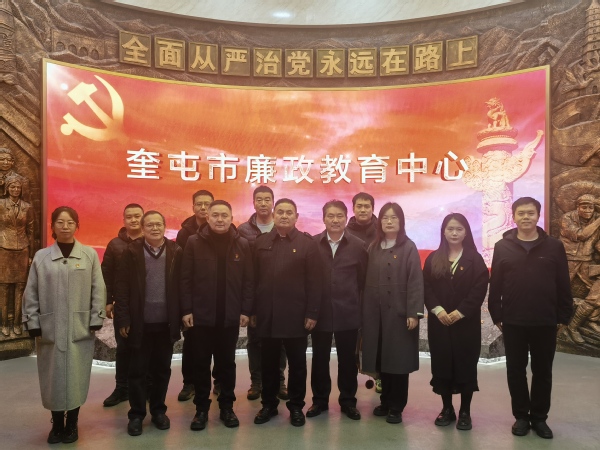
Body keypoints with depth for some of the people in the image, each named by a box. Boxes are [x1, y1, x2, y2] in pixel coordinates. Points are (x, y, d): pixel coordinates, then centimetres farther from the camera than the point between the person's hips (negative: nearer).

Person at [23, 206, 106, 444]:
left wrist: (96, 320, -5)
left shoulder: (90, 254, 0)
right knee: (53, 376, 8)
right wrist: (33, 323, -2)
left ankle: (72, 424, 24)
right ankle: (57, 424, 27)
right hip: (50, 328, 1)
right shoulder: (41, 257, 3)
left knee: (76, 376, 5)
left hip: (80, 328, -1)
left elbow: (98, 289, 0)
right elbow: (31, 293, 4)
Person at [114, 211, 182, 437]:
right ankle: (136, 414, 25)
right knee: (137, 371, 9)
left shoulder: (176, 252, 0)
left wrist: (181, 317, 0)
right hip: (140, 323, -1)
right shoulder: (131, 252, -3)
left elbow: (182, 285, 2)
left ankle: (158, 410, 30)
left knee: (162, 370, 13)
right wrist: (123, 319, -8)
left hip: (166, 323, 1)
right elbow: (121, 287, -4)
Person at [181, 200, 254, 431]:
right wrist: (186, 310, -6)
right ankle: (201, 408, 25)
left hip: (230, 316, 1)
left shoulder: (242, 244, 0)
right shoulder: (194, 242, -3)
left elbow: (249, 280, 2)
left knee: (227, 363, 13)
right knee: (201, 364, 10)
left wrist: (246, 310, -2)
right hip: (201, 316, -1)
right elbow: (186, 279, -2)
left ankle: (226, 407, 27)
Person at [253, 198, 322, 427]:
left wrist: (312, 313, -9)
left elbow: (314, 282, -5)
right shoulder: (261, 242, 6)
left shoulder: (307, 243, -3)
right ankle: (269, 404, 29)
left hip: (296, 314, -2)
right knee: (268, 362, 13)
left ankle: (296, 406, 25)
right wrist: (251, 309, 2)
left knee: (297, 362, 10)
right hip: (267, 314, 3)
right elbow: (254, 278, 4)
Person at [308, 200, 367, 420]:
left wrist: (363, 309, -1)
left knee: (348, 359, 12)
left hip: (348, 313, 0)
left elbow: (364, 280, 1)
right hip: (320, 312, 0)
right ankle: (320, 399, 29)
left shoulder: (358, 246, -1)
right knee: (320, 358, 12)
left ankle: (348, 401, 28)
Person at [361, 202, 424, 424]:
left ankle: (396, 407, 17)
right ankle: (385, 402, 26)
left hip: (399, 312, -4)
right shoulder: (374, 248, 9)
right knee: (381, 359, 9)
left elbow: (415, 281, -10)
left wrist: (414, 313, -16)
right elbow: (368, 281, 9)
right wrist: (365, 309, 4)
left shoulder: (408, 247, -4)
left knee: (399, 360, 4)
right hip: (376, 312, 4)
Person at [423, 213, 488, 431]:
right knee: (442, 364, 7)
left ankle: (465, 412, 17)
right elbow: (426, 286, 1)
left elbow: (480, 289, -8)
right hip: (439, 322, 2)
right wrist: (437, 309, -13)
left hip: (466, 322, -2)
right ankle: (447, 409, 21)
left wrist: (460, 312, -15)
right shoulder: (433, 259, 6)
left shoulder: (474, 259, -1)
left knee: (466, 365, 4)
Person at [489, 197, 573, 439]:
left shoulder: (554, 246, 0)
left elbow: (563, 285, 2)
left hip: (545, 323, 0)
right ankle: (521, 415, 25)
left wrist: (563, 316, 0)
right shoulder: (503, 247, -1)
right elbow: (495, 285, 0)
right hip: (513, 322, 0)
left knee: (542, 372, 11)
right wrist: (496, 316, -2)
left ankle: (539, 417, 27)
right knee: (516, 371, 9)